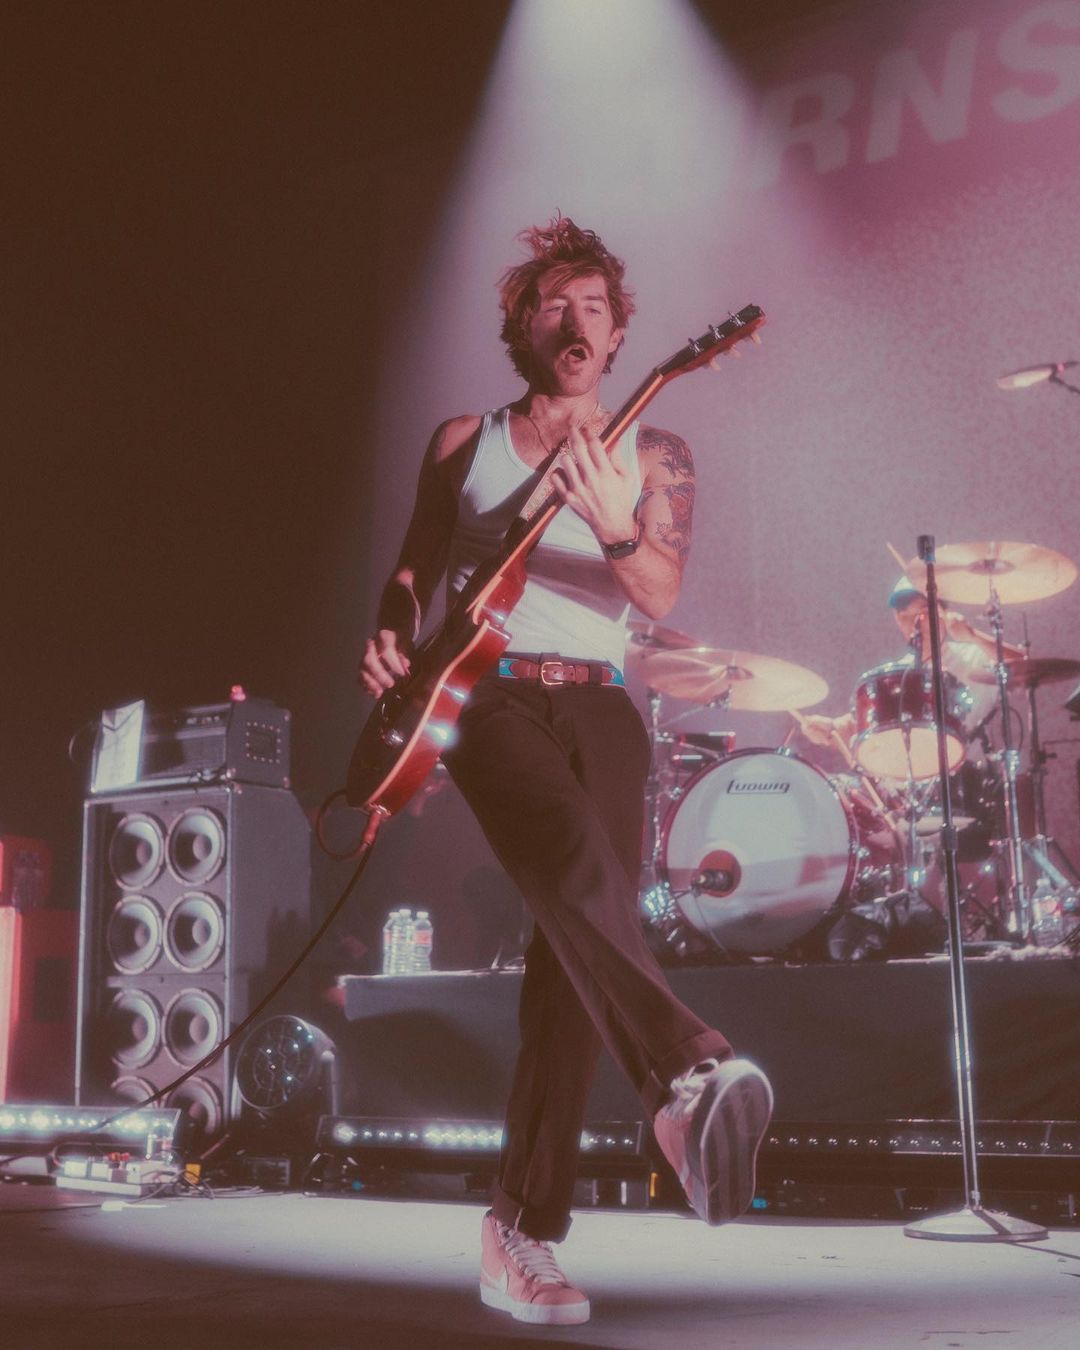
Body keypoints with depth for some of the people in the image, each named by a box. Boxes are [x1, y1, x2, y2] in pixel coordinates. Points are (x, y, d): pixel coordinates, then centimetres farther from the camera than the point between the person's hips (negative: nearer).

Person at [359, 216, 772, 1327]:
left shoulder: (653, 455, 10)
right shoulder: (465, 440, 13)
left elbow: (662, 592, -6)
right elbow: (413, 572, 16)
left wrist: (614, 528, -27)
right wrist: (391, 644, -5)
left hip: (599, 705, 1)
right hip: (486, 692, -1)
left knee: (572, 952, -8)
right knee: (577, 866, -32)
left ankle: (521, 1231, -3)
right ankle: (688, 1079, -50)